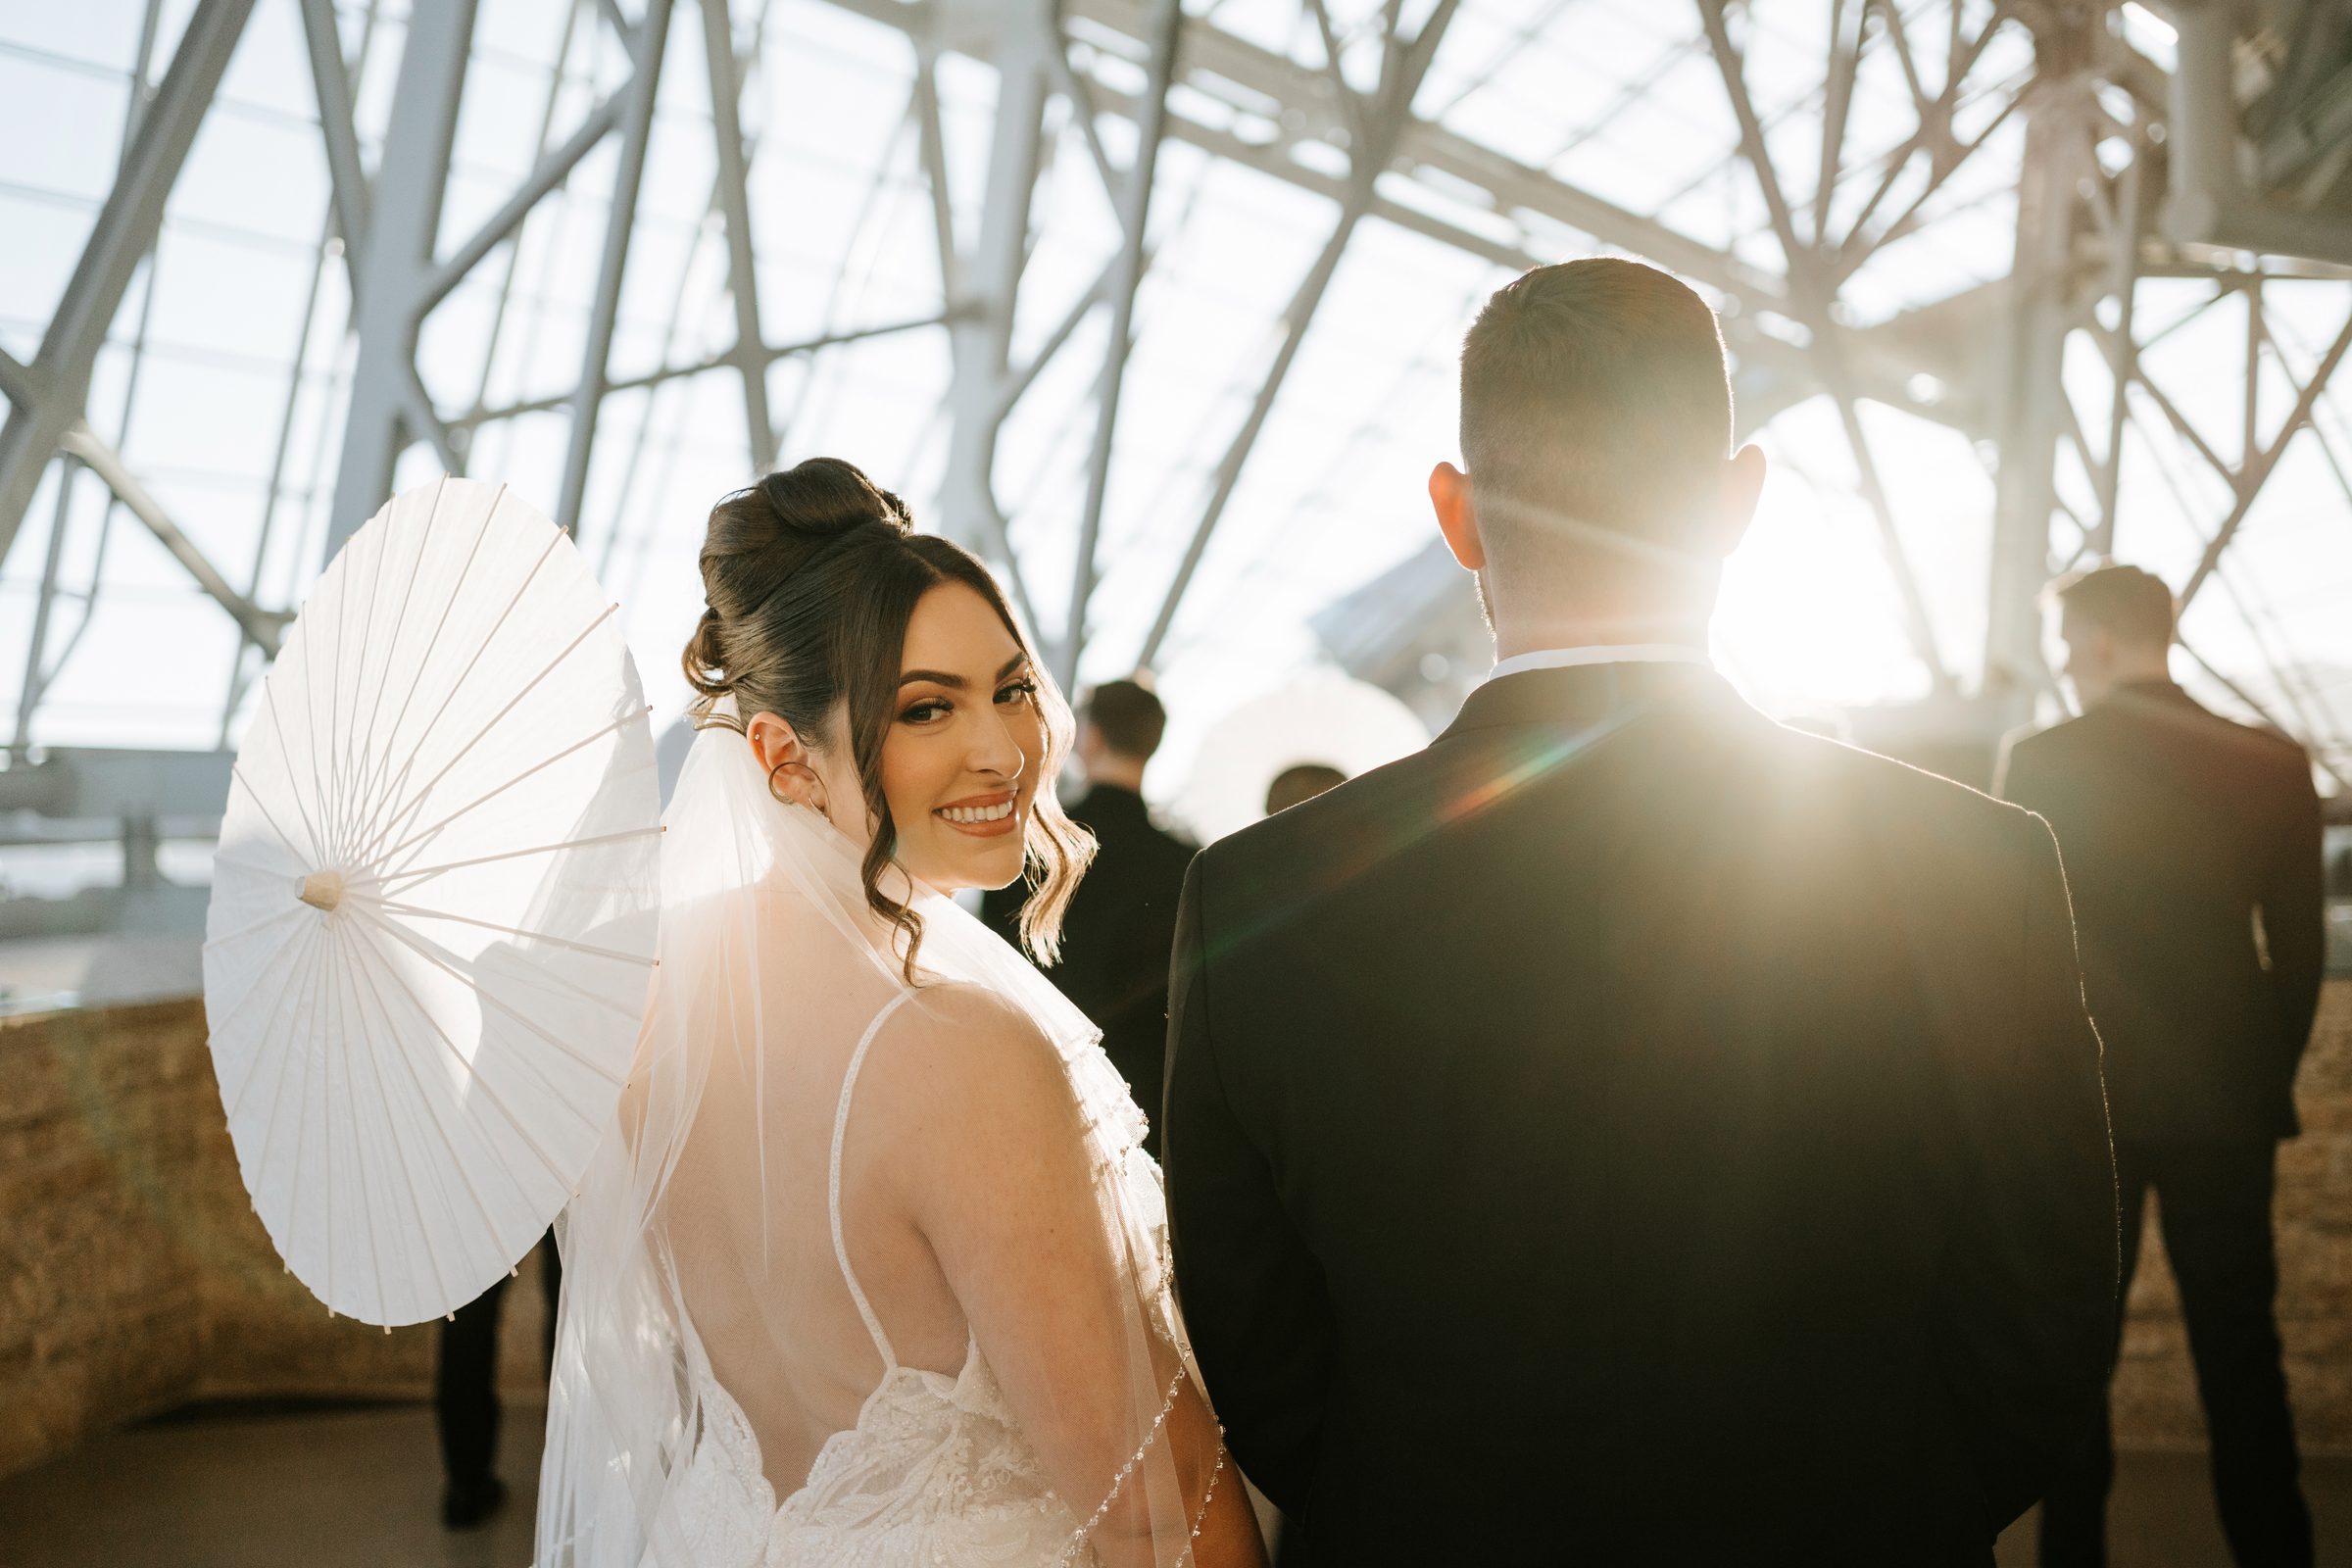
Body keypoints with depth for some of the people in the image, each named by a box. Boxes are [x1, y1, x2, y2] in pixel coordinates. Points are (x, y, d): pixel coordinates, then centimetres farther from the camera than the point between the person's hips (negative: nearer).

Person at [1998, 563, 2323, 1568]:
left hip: (2082, 1097, -2)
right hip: (2225, 1101, 2)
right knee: (2240, 1346, 12)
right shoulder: (2273, 767, -1)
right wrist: (2270, 1075, 15)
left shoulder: (2040, 762, -9)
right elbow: (2298, 948, 4)